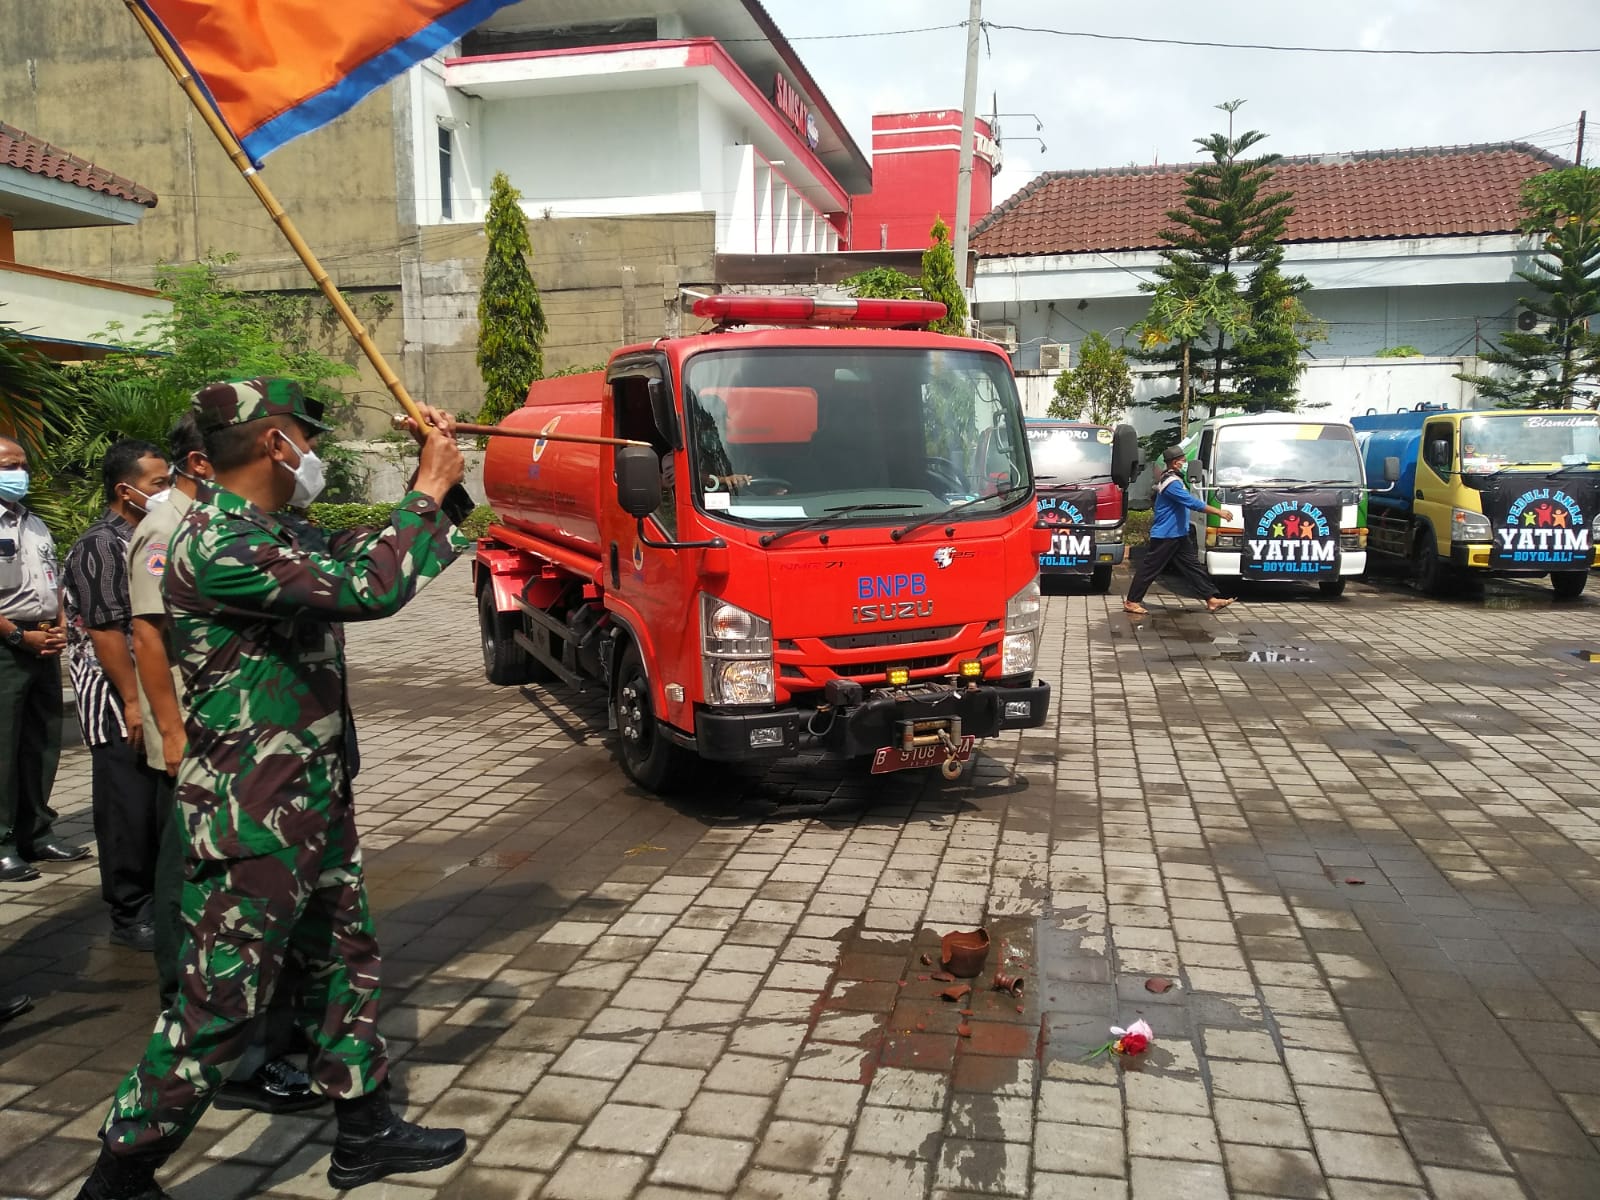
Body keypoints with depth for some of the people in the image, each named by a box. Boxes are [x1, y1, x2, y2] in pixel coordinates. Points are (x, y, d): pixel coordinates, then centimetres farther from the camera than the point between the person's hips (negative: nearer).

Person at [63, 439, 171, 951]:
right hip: (118, 700, -8)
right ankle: (130, 916, 12)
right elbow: (105, 631, -19)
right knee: (128, 806, 0)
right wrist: (133, 702, -20)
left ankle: (153, 895, 28)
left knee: (159, 801, 14)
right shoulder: (101, 545, -14)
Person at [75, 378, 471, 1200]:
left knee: (345, 963, 19)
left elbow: (363, 557, 18)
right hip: (251, 823, -10)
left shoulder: (272, 537, 8)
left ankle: (365, 1133, 35)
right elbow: (368, 589, -31)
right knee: (216, 1010, 3)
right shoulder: (215, 545, -23)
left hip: (312, 805, 10)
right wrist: (430, 488, -17)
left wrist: (437, 481, 4)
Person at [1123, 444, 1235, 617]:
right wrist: (1218, 512, -23)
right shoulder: (1171, 483, -21)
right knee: (1149, 568, -2)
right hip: (1165, 536, -10)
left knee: (1192, 566, 7)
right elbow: (1193, 503, -26)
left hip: (1178, 535, 10)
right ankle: (1131, 602, 5)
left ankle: (1212, 599, 8)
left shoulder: (1172, 478, 13)